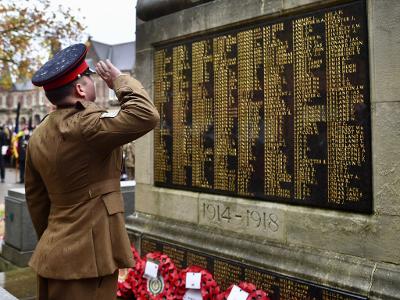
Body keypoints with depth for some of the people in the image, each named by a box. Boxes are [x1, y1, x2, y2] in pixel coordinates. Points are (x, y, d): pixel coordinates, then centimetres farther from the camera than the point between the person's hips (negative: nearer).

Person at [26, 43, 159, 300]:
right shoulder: (84, 126, -21)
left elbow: (35, 198, 14)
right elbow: (146, 116, -28)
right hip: (86, 258, -9)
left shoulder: (39, 135, 7)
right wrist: (119, 80, -12)